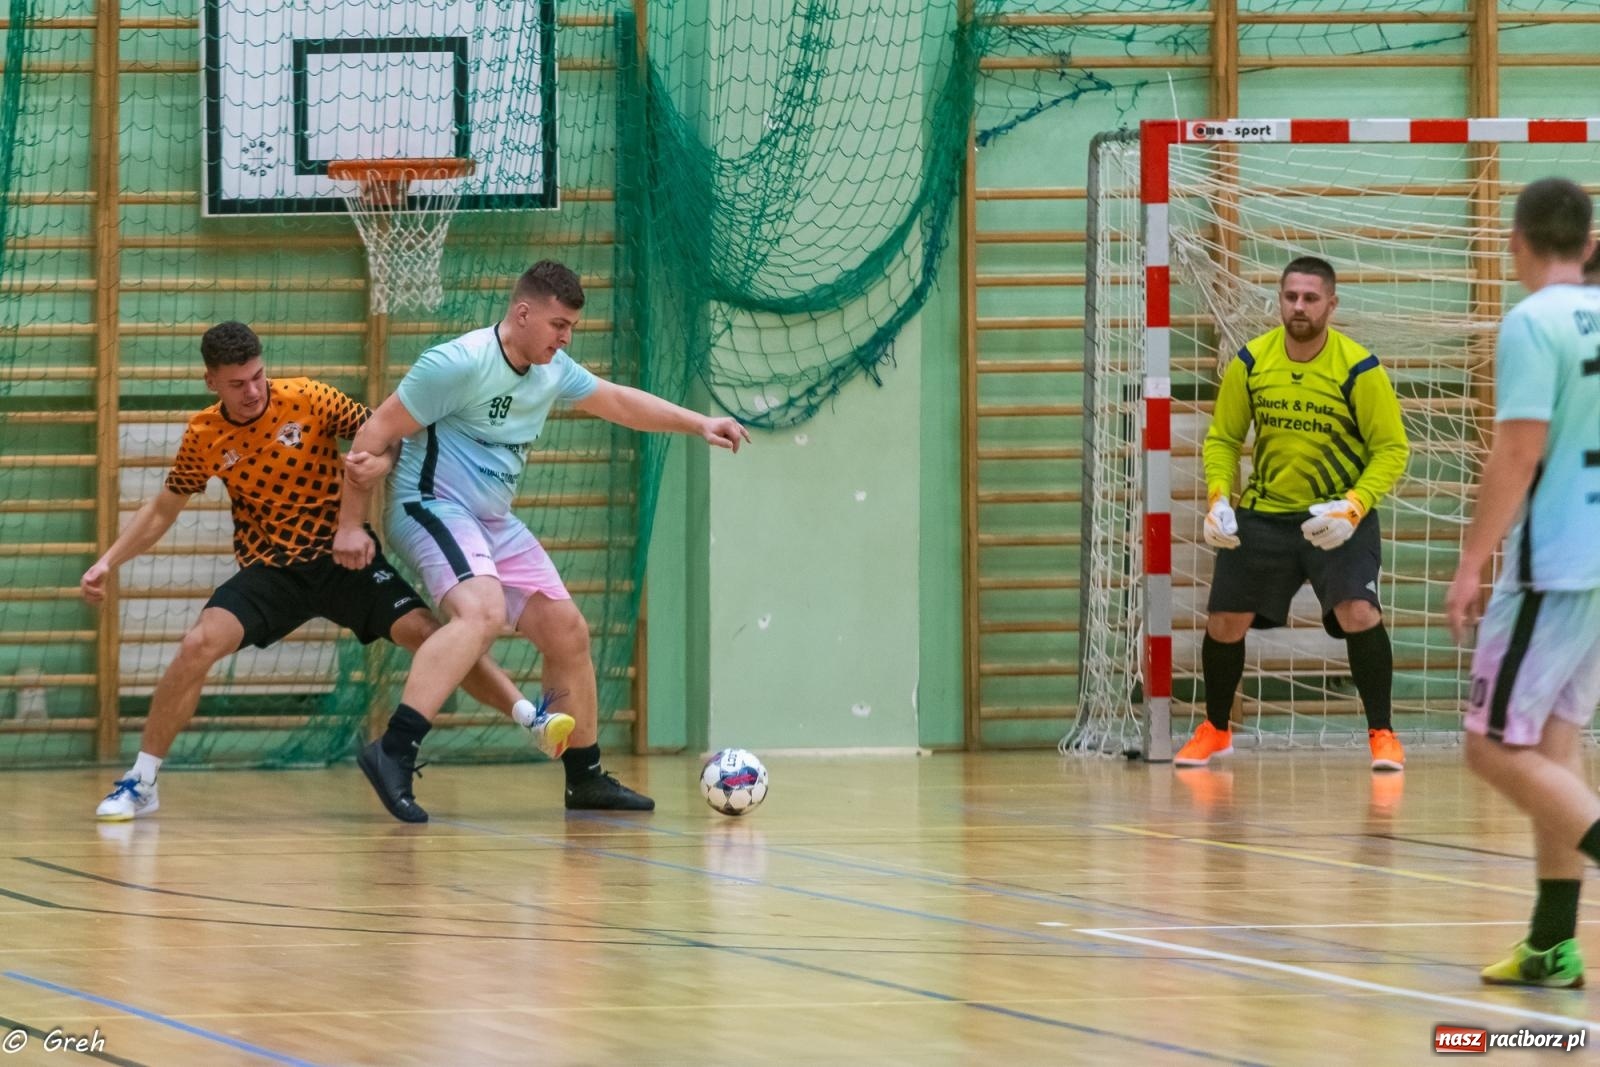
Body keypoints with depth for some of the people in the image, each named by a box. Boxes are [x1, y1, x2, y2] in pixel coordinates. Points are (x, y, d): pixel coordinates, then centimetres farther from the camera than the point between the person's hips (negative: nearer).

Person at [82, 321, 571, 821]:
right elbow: (162, 509, 10)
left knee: (425, 632, -17)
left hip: (341, 558, -1)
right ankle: (140, 782, -10)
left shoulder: (307, 399, -11)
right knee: (198, 644, -21)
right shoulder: (203, 436, -4)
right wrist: (109, 561, 2)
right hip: (268, 568, 1)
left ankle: (534, 719, -13)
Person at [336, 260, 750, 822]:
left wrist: (699, 423, 16)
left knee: (567, 632, 10)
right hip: (433, 507, -9)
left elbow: (618, 401, 23)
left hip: (495, 523, 9)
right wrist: (351, 523, -13)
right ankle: (393, 752, -42)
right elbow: (375, 434, -14)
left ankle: (586, 778, 24)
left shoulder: (553, 371, 6)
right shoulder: (458, 364, -19)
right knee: (482, 611, -34)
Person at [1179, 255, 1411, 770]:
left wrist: (1353, 508, -26)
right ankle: (1215, 730, 30)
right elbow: (1222, 437, 6)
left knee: (1358, 612, -24)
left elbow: (1391, 449, -11)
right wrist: (1218, 497, -11)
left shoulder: (1359, 369, -15)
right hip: (1263, 513, 3)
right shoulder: (1249, 363, -6)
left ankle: (1382, 735, -7)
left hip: (1338, 515, -3)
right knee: (1225, 622, 4)